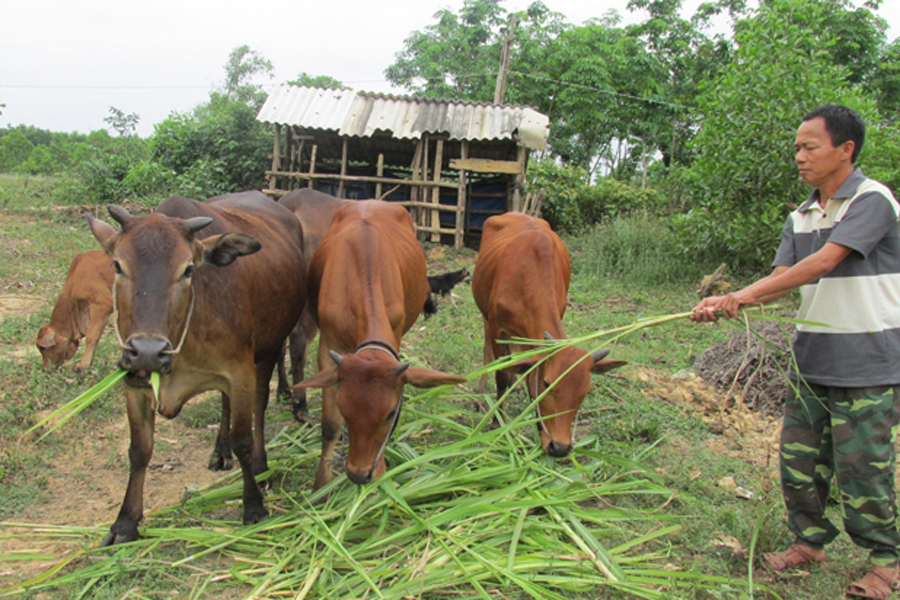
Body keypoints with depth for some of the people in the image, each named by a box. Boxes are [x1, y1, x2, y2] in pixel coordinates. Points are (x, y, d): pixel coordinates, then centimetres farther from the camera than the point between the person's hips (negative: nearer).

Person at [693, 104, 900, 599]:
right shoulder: (799, 217, 11)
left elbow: (823, 262, -24)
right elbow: (782, 279, 3)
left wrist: (747, 293, -27)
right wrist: (727, 303, -14)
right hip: (811, 362, 7)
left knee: (860, 466, 0)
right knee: (799, 458, 10)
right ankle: (809, 541, 29)